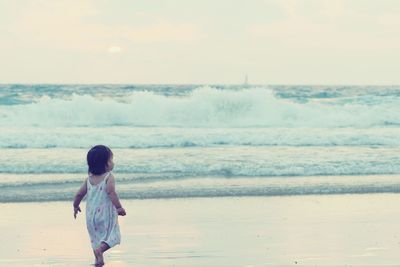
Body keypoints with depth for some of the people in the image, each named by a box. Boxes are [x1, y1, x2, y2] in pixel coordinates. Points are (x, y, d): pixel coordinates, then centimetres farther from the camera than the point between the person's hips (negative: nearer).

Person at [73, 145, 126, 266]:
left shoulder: (89, 179, 5)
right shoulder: (109, 177, -12)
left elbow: (79, 194, 7)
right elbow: (111, 193, -26)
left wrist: (76, 206, 23)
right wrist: (119, 207, -22)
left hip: (91, 214, 6)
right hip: (106, 213, -6)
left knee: (96, 236, 19)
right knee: (111, 235, 1)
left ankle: (98, 259, 20)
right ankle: (100, 249, -24)